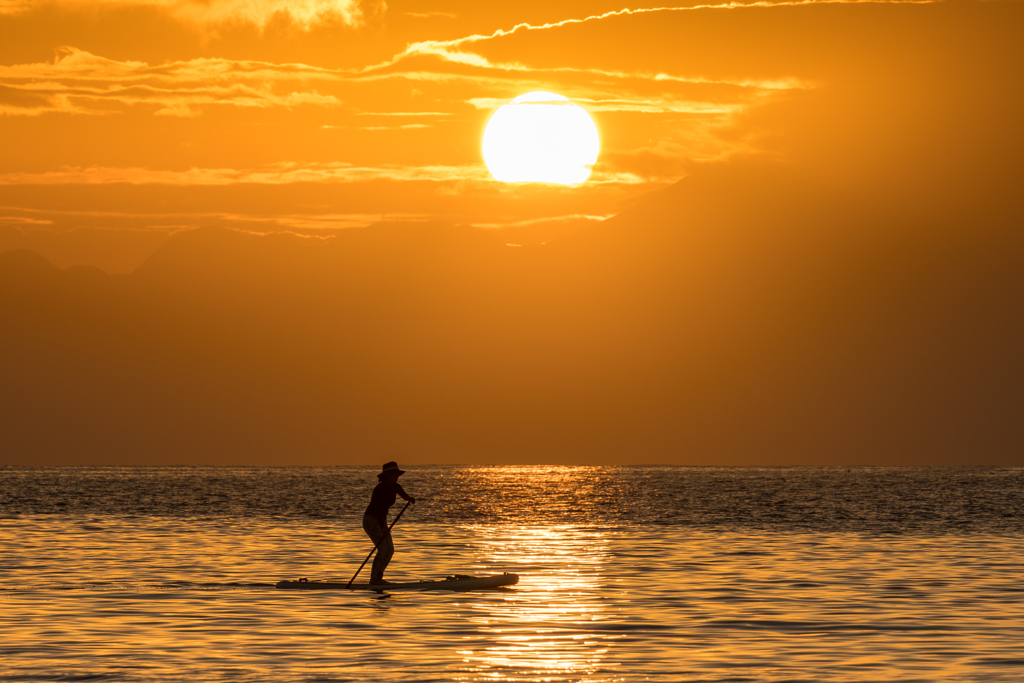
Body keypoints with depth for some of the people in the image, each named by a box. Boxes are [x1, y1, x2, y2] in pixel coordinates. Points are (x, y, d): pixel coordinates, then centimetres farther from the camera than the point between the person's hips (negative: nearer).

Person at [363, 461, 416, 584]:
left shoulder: (395, 487, -2)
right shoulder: (379, 489, -25)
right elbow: (377, 509, -32)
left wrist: (410, 499, -27)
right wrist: (383, 527, -43)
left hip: (381, 521, 8)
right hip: (370, 520, -8)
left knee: (390, 550, 2)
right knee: (383, 549, -19)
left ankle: (378, 577, 14)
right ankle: (373, 579, -12)